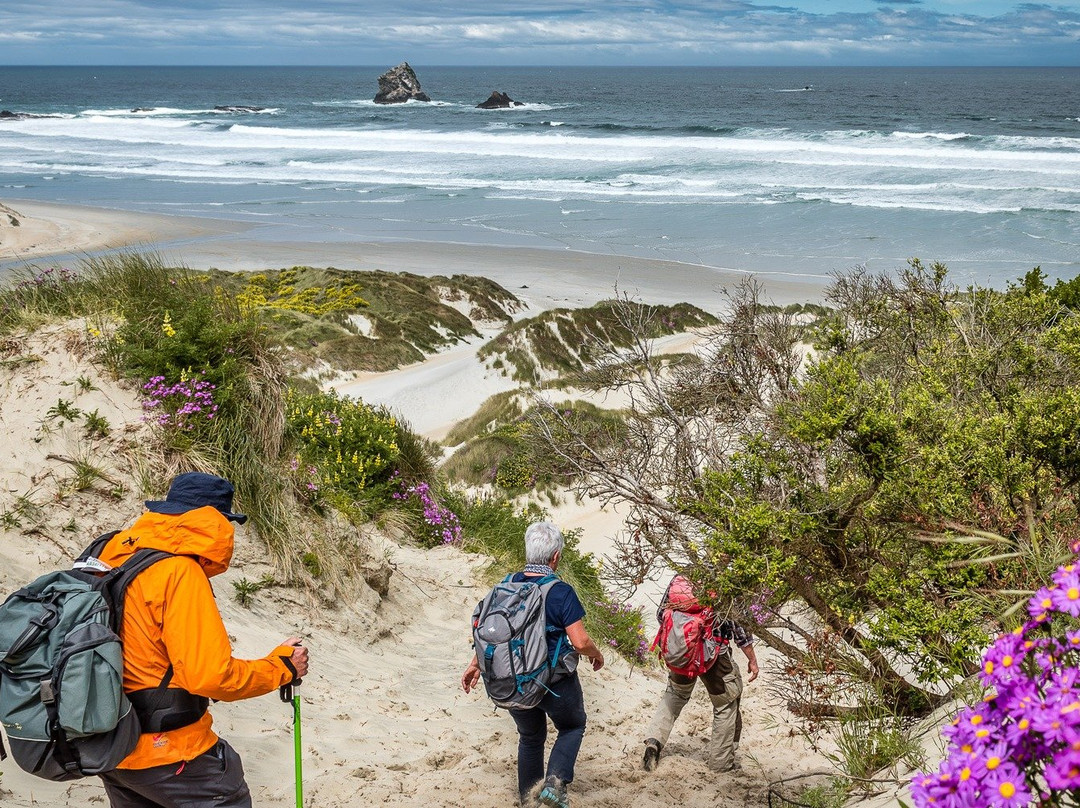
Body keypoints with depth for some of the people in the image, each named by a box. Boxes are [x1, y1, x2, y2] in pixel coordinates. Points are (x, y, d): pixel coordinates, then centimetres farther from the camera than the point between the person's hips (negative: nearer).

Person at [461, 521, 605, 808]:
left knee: (530, 737, 26)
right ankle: (555, 783, 2)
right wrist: (597, 655, 1)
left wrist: (476, 664, 16)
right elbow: (580, 642, -20)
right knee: (572, 727, 22)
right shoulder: (561, 592, -19)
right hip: (555, 684, -4)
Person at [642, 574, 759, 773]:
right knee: (726, 706, 16)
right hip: (714, 658, -4)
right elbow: (740, 627, -7)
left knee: (674, 694, 28)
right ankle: (721, 762, 23)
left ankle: (654, 740, 10)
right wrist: (752, 660, 4)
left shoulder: (678, 580, 0)